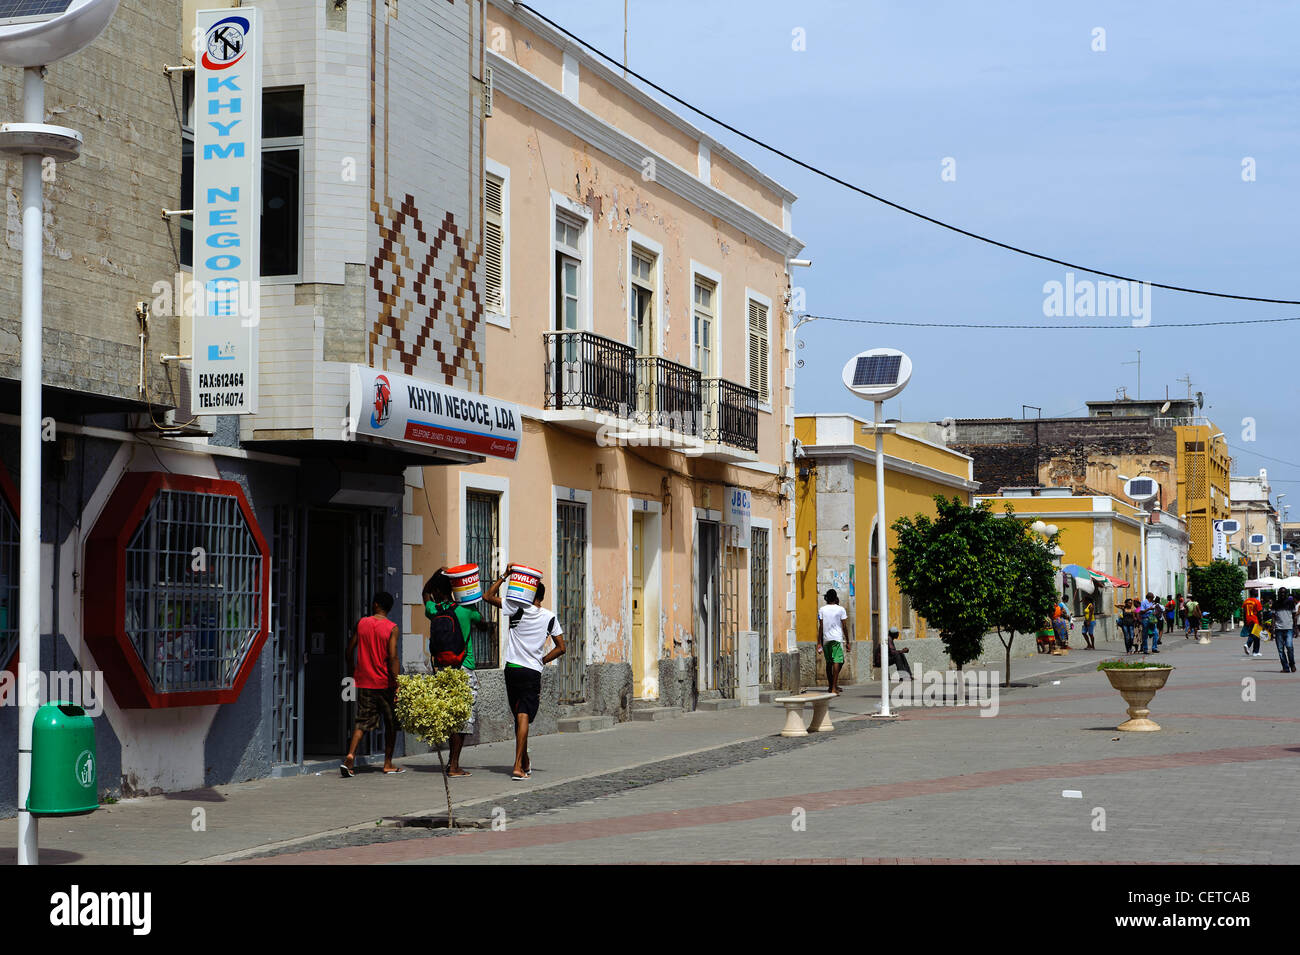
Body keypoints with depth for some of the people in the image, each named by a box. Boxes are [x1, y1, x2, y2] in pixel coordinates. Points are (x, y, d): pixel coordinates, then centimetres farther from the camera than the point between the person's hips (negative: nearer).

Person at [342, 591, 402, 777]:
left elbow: (349, 649, 6)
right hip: (384, 683, -3)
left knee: (362, 722, 5)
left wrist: (352, 671, 19)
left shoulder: (361, 623, 3)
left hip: (364, 681, 3)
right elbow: (392, 658, -14)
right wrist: (397, 685, -13)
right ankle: (388, 764, 14)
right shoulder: (392, 628, -7)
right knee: (390, 723, 11)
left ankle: (350, 756, -15)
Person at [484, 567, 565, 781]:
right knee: (524, 717, -7)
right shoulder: (550, 617, 4)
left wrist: (504, 577, 8)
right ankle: (518, 767, -18)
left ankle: (525, 762, 25)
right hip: (533, 673, 0)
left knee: (519, 716, 13)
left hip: (512, 670, 0)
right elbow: (561, 648, 4)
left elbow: (488, 596, 3)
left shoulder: (518, 609, -2)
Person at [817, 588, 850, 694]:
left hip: (826, 639, 4)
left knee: (829, 662, 14)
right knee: (837, 662, -8)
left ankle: (831, 686, 23)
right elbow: (844, 627, -1)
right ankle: (834, 687, -17)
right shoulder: (840, 609, -1)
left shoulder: (822, 610, 6)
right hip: (837, 638, -4)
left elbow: (820, 627, 3)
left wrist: (819, 643, 4)